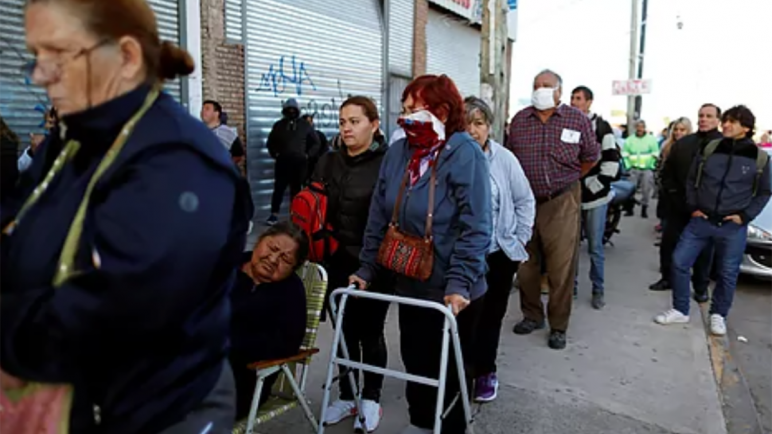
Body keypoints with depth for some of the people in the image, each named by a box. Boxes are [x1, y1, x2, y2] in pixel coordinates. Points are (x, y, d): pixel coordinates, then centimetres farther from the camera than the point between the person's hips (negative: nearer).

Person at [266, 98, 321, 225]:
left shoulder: (305, 125, 5)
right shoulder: (279, 125, 9)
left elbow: (316, 142, 10)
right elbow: (270, 142, 18)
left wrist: (307, 155, 2)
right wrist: (275, 154, 5)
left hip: (299, 163, 0)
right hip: (282, 162, 1)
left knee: (296, 189, 5)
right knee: (279, 188, -2)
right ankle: (274, 214, 3)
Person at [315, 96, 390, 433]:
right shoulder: (328, 162, 7)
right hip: (339, 261, 5)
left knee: (370, 331, 10)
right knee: (345, 331, 16)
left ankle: (371, 399, 29)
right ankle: (347, 396, 33)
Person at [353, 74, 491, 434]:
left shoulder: (464, 153, -16)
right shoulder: (397, 152, 0)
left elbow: (475, 228, -21)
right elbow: (378, 216, 4)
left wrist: (458, 284, -26)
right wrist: (366, 269, 3)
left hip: (452, 293, -5)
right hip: (409, 285, 6)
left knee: (447, 370, 13)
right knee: (415, 362, 21)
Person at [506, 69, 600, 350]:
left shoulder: (577, 119, -3)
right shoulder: (519, 120, 4)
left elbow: (591, 156, 9)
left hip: (562, 202, -3)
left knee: (561, 267, 0)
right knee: (526, 262, 11)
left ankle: (558, 326, 13)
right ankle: (532, 315, 28)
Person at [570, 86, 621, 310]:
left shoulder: (601, 127, -3)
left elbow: (612, 159, -8)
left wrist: (597, 185, -13)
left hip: (595, 196, -3)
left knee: (595, 246, 4)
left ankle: (598, 290, 17)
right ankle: (570, 285, 24)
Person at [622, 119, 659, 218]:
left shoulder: (651, 139, 2)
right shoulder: (630, 140, 6)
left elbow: (655, 154, 0)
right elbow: (625, 154, 7)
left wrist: (651, 165, -8)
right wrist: (629, 166, -2)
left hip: (647, 169, -1)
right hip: (634, 169, 1)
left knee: (646, 190, 0)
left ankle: (644, 209, 10)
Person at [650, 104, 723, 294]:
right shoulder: (683, 143, 10)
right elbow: (667, 170, 12)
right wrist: (671, 191, 0)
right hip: (678, 205, 4)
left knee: (703, 249, 7)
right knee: (668, 243, 11)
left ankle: (701, 287, 19)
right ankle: (667, 278, 26)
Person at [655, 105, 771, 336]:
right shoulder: (709, 149, 2)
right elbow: (692, 180, 10)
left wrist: (745, 216, -5)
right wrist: (693, 207, 0)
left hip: (733, 227, -1)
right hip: (701, 220, 2)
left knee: (727, 274, 7)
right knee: (679, 262, -1)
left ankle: (718, 315, 28)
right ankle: (680, 310, 14)